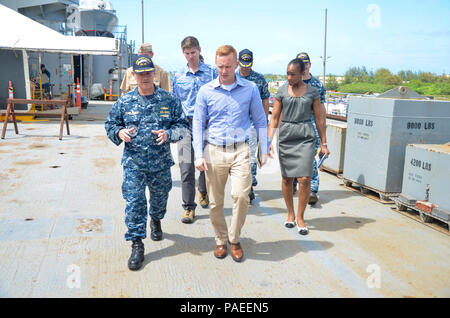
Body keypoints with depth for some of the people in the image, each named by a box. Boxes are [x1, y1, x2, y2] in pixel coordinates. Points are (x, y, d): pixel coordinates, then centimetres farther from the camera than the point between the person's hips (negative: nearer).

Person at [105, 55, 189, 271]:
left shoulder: (168, 100, -1)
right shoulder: (124, 102, 2)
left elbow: (182, 125, 3)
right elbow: (110, 124, 10)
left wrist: (169, 134, -17)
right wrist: (119, 132, -13)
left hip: (161, 162, 1)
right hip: (133, 162, -1)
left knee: (160, 197, 18)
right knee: (134, 202, -6)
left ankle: (156, 221, 51)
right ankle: (137, 245, 4)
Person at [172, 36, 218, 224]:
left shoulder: (212, 72, 4)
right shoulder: (178, 76, 11)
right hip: (186, 124, 1)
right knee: (186, 167, -5)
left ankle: (203, 191, 41)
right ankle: (188, 207, 3)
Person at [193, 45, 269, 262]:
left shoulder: (250, 89, 4)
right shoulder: (206, 91, 3)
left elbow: (260, 120, 10)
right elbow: (198, 124, 4)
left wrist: (264, 150, 6)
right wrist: (199, 155, -4)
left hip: (240, 151, -1)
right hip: (214, 151, 1)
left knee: (241, 195, -14)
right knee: (215, 202, 5)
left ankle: (234, 240, 9)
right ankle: (221, 240, 27)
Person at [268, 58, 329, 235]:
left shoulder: (312, 92, 5)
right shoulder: (282, 91, 5)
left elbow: (319, 118, 8)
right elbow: (274, 118, 3)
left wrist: (324, 144, 7)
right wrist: (269, 141, -6)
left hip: (306, 137, -1)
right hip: (286, 136, 1)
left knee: (304, 179, -9)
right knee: (286, 178, 7)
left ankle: (300, 217, 8)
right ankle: (290, 214, 26)